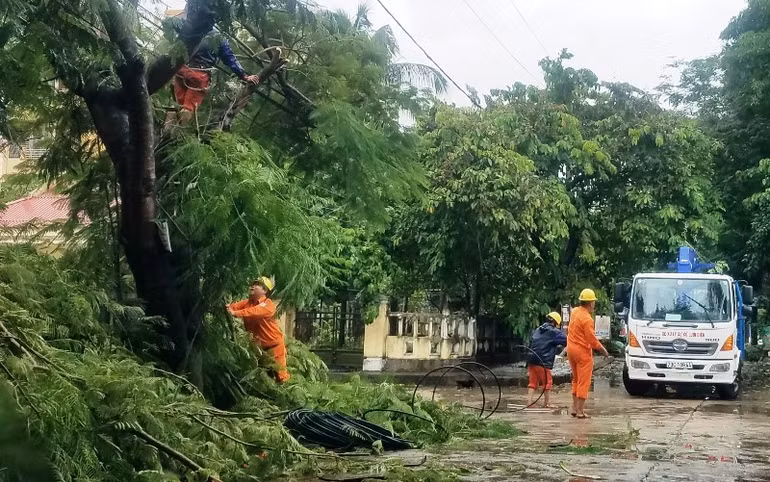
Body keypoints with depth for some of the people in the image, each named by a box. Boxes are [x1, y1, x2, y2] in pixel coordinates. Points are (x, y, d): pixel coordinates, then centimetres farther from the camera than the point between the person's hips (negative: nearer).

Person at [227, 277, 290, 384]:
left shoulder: (268, 304, -18)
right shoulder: (247, 302, 4)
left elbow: (255, 312, -36)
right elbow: (235, 306, -12)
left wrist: (235, 313, -47)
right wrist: (227, 307, -36)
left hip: (273, 344, -6)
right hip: (257, 345, 7)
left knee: (280, 374, 0)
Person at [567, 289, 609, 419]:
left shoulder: (574, 312, 3)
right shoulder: (587, 319, -21)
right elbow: (592, 340, -19)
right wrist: (603, 350, -4)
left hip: (571, 349, 8)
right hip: (583, 351, -8)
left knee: (576, 380, 19)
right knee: (584, 382, -1)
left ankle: (574, 407, 21)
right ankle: (580, 411, 0)